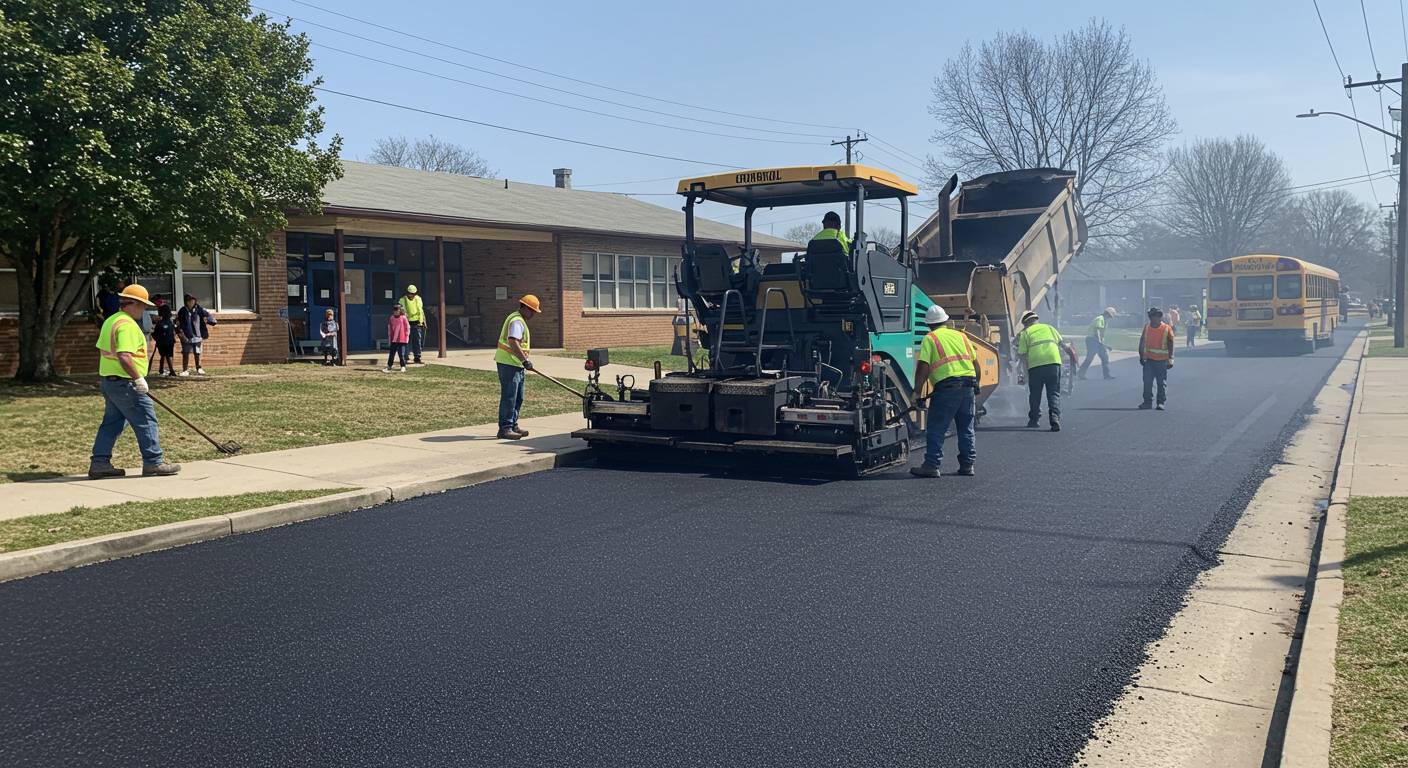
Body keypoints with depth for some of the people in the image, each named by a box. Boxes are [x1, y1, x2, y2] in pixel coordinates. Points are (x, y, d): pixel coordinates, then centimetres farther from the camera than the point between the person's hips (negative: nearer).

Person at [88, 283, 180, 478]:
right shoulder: (127, 325, -18)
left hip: (109, 380, 10)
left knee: (112, 423, 15)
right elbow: (124, 356, -28)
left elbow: (102, 350, 22)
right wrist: (138, 378, -21)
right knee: (145, 420, -2)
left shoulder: (110, 320, 15)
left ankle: (99, 464, 16)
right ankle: (154, 462, 1)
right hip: (124, 383, -10)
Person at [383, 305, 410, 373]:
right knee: (391, 354, 7)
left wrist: (406, 336, -5)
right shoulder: (392, 318, 6)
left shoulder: (403, 318, -4)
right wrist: (389, 338, 11)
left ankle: (403, 367, 8)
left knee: (401, 354, -1)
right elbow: (389, 329, 12)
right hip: (393, 340, 4)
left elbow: (407, 328, -1)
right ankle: (389, 367, 14)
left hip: (401, 340, -4)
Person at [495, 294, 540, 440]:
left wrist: (524, 360, 28)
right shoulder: (517, 321, -16)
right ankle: (505, 428, -8)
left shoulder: (518, 319, 18)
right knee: (509, 397, -9)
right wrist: (525, 360, -32)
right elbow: (513, 343, -30)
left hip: (515, 364, 11)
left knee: (518, 398, 15)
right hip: (509, 364, -11)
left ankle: (513, 426, 21)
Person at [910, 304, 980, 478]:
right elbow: (976, 366, 20)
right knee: (966, 428, 14)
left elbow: (923, 368, -9)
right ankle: (967, 464, 15)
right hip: (968, 385, 6)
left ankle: (931, 465, -5)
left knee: (936, 428, -2)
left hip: (947, 386, -5)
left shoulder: (930, 339, 2)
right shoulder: (961, 335, 19)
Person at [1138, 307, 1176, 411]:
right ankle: (1148, 402, 11)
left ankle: (1161, 402, 12)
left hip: (1162, 360, -3)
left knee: (1162, 383, 4)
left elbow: (1171, 346, -2)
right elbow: (1142, 343, 11)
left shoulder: (1167, 329, -5)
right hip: (1149, 359, 3)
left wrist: (1170, 360, -4)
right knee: (1147, 382, 3)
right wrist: (1141, 356, 9)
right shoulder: (1146, 328, 4)